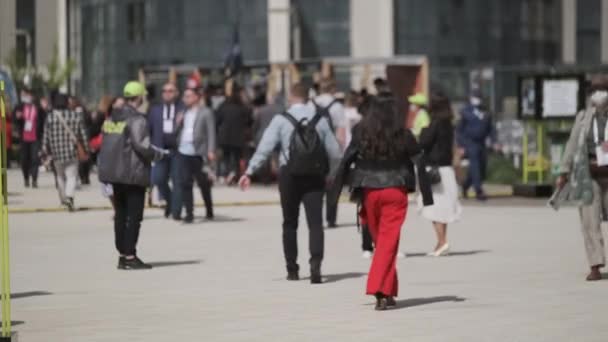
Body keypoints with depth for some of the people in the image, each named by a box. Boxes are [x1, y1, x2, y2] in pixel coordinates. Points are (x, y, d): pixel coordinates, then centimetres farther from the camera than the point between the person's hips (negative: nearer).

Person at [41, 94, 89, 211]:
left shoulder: (50, 117, -2)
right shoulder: (76, 116, -2)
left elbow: (46, 137, 0)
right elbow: (83, 135, 2)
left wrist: (45, 151, 7)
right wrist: (86, 149, 12)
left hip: (56, 153, 1)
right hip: (72, 153, -1)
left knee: (60, 176, 19)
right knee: (72, 176, -2)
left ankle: (63, 198, 26)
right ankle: (69, 196, -24)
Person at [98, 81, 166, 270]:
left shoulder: (112, 117, 10)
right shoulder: (137, 119, -14)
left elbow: (107, 143, 10)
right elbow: (142, 146, -21)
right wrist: (161, 153, -5)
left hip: (114, 172, 8)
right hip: (133, 174, -8)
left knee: (121, 214, 13)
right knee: (134, 215, -3)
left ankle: (122, 254, 17)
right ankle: (129, 256, -4)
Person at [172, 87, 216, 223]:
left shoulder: (205, 113, -1)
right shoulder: (184, 113, 16)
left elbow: (211, 133, -7)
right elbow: (179, 132, 18)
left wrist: (211, 151, -15)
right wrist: (178, 124, -3)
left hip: (198, 153, -5)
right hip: (183, 152, 5)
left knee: (203, 183, 7)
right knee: (184, 183, -1)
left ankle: (209, 211, 22)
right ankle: (189, 213, 4)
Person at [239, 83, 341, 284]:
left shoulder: (281, 120, -3)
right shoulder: (320, 120, 4)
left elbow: (265, 148, -11)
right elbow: (334, 152, 6)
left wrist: (249, 172, -10)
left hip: (290, 176, -1)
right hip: (315, 176, 1)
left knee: (290, 223, 13)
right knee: (315, 223, -3)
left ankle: (292, 269, 17)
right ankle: (316, 263, -23)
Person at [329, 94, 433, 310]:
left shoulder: (361, 134, 1)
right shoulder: (404, 136, -1)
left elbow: (346, 161, -2)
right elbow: (419, 164, -1)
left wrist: (335, 193, 0)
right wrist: (426, 195, 4)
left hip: (369, 192, 2)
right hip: (395, 192, -2)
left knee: (379, 241, 14)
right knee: (389, 242, -4)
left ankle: (388, 292, 21)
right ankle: (382, 292, -15)